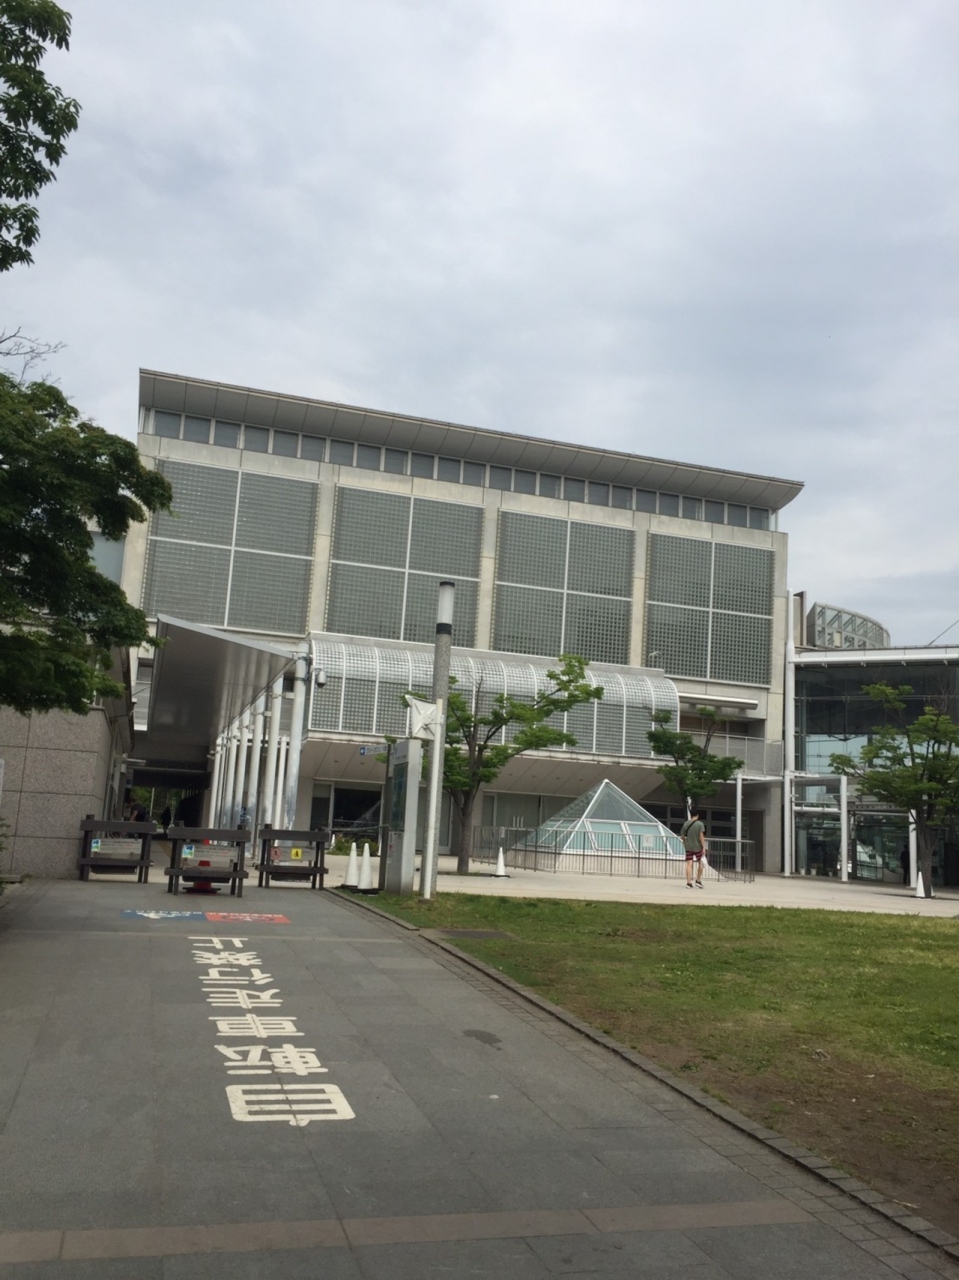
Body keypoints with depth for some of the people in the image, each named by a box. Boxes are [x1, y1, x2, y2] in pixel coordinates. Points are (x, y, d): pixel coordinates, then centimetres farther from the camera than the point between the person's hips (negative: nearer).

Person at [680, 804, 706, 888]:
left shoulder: (686, 824, 1)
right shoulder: (700, 824, -10)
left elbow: (682, 836, 7)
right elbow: (701, 836, -16)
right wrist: (704, 847, -12)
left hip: (688, 847, 2)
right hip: (698, 847, -2)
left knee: (689, 864, 2)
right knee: (700, 863, 16)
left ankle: (689, 882, -2)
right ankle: (698, 881, 18)